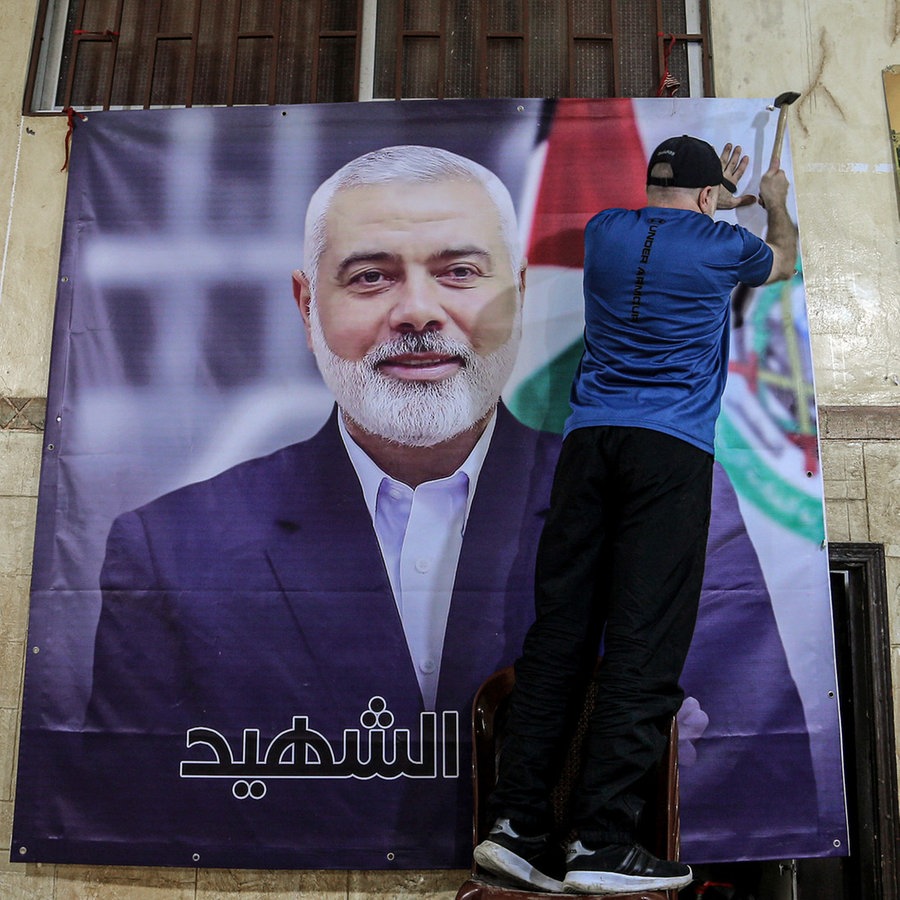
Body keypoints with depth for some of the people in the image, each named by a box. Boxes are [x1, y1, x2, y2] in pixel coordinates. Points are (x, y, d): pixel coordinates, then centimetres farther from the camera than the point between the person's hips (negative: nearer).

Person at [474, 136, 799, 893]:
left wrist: (712, 198, 58)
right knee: (644, 643, -6)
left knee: (558, 630, 1)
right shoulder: (719, 246, 9)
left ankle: (518, 824, 2)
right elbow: (782, 260, 34)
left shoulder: (605, 230, 18)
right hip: (671, 452, -4)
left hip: (589, 439, 4)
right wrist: (775, 202, 54)